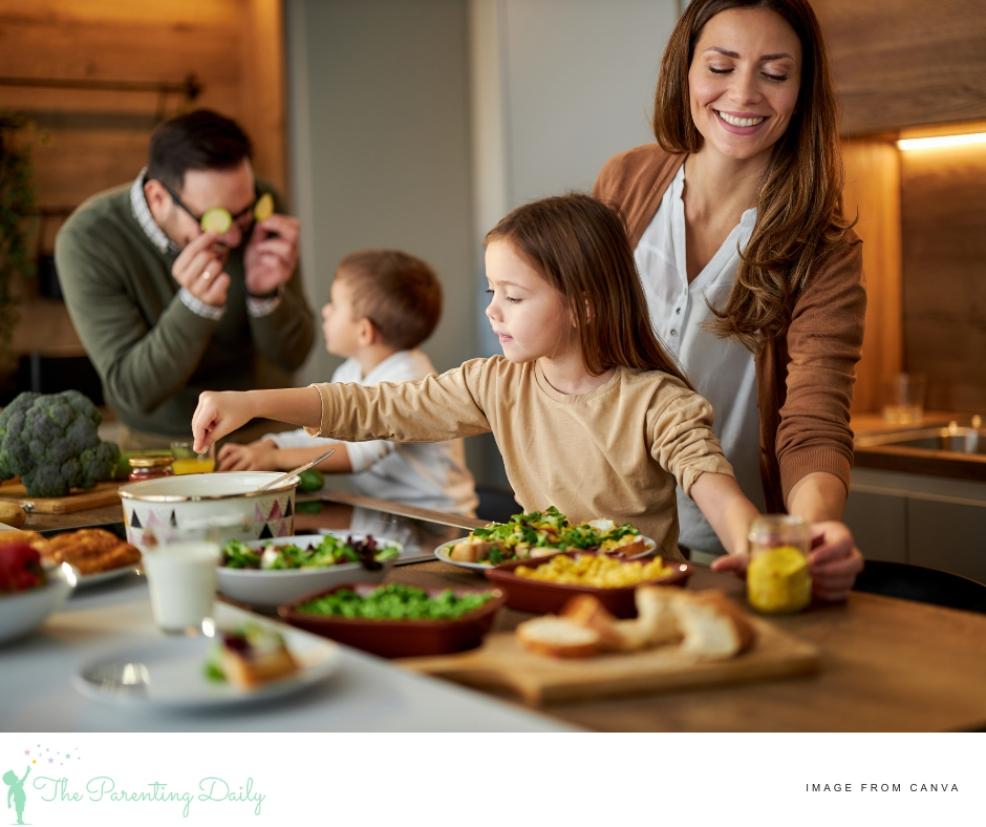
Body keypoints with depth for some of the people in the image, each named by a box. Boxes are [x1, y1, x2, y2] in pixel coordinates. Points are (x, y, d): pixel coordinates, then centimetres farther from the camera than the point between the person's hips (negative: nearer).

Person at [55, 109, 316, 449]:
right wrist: (196, 306, -34)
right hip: (160, 444, -2)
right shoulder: (86, 240, -19)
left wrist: (266, 294, -26)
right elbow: (134, 391, -19)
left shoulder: (260, 208, -12)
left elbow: (292, 357, -6)